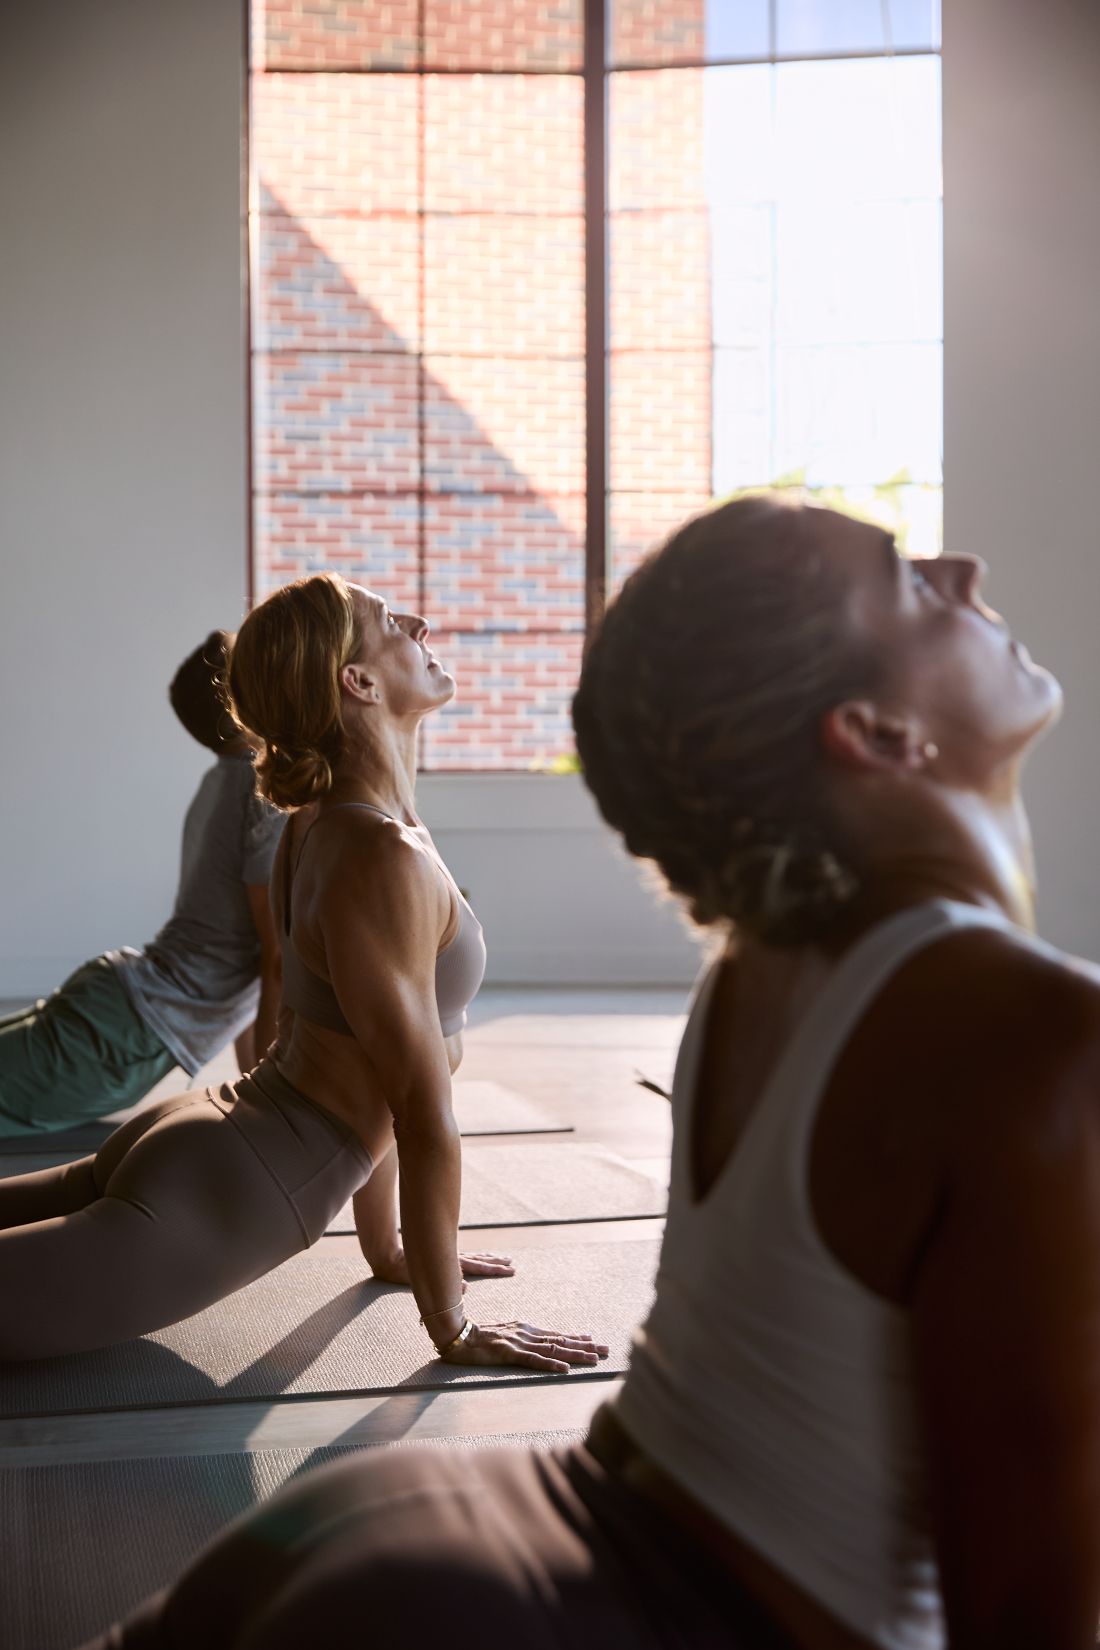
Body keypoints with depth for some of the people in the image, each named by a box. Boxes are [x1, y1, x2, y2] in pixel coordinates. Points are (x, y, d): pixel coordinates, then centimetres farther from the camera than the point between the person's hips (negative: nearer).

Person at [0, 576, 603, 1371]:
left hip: (194, 1136, 10)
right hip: (219, 1201, -10)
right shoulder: (387, 860, -21)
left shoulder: (326, 823, 11)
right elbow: (424, 1116, -17)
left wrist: (388, 1249, 22)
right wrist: (454, 1328, -8)